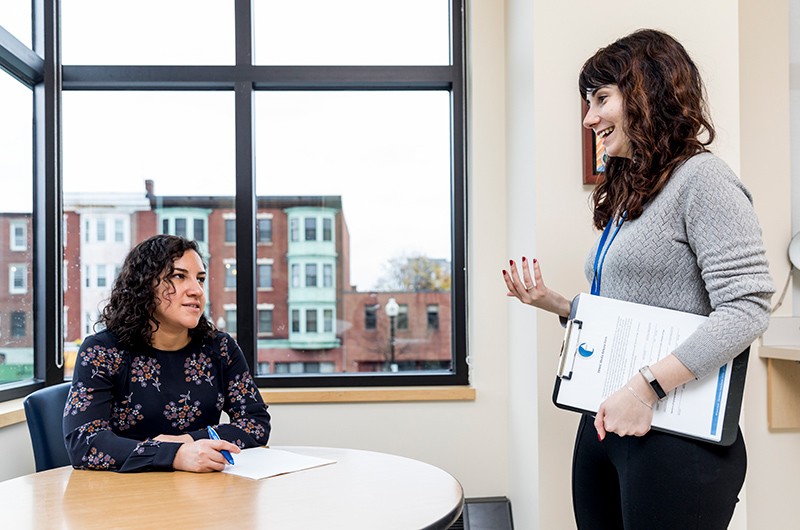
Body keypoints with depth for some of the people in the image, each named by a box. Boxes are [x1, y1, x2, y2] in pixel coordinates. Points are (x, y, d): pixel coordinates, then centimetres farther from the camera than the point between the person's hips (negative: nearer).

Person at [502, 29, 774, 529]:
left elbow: (747, 309, -20)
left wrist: (646, 387, -25)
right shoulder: (625, 195, 16)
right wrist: (549, 301, 6)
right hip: (604, 426, 8)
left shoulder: (702, 179, -11)